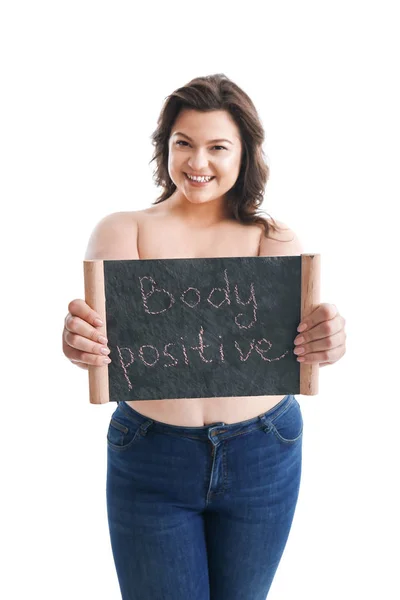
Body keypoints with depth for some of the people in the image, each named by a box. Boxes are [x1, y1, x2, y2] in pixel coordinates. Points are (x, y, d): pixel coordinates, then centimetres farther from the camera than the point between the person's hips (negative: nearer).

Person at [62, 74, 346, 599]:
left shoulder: (274, 239, 0)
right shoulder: (123, 229, -3)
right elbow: (106, 312, -20)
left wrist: (323, 339, -41)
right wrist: (83, 339, -43)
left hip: (263, 457, 2)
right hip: (150, 458, -1)